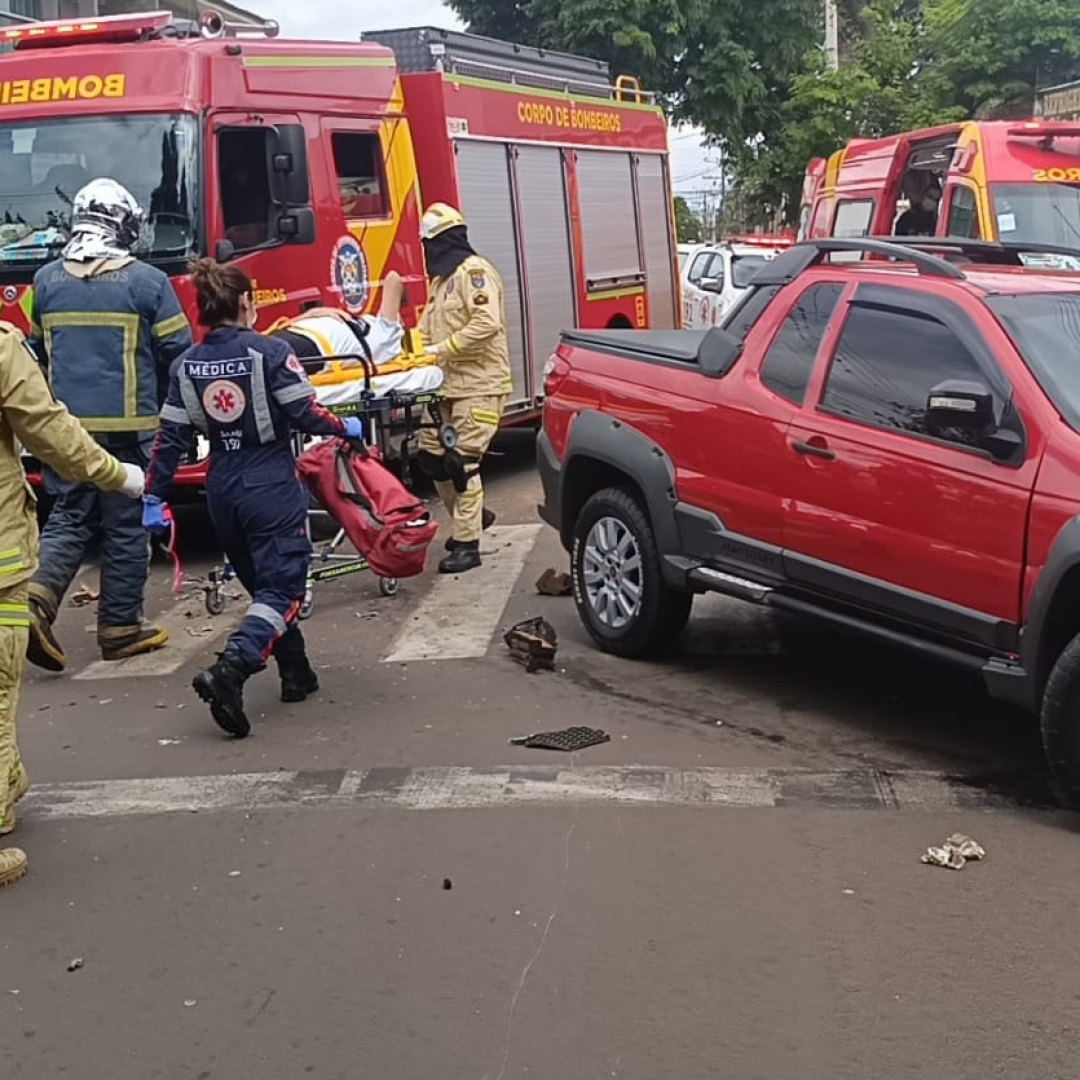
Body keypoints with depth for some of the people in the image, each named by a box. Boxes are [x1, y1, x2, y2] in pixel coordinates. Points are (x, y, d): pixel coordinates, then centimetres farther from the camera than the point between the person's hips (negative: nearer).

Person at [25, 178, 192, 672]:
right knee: (126, 525, 6)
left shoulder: (46, 280, 6)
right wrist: (170, 409, 12)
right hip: (127, 425, -4)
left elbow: (36, 351, 17)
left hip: (64, 424, 4)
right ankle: (120, 627, 13)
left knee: (68, 516, 13)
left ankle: (37, 596, -9)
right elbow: (177, 353, -6)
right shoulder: (147, 282, -7)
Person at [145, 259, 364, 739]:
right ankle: (229, 671, -24)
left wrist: (154, 497, 7)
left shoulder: (188, 364, 2)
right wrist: (346, 428, 5)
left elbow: (170, 438, 2)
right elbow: (306, 415, -13)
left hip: (222, 491, 6)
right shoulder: (270, 352, -13)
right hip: (271, 487, -6)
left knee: (265, 584, 21)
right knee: (282, 589, -4)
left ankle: (296, 673, 27)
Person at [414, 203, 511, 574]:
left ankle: (467, 544, -3)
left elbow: (488, 322, -24)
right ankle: (471, 516, 29)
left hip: (478, 385, -10)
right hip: (448, 385, 10)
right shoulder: (442, 279, 18)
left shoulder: (474, 271, -12)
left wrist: (442, 349, -20)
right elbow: (429, 327, 21)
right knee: (430, 454, 11)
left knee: (462, 462, -10)